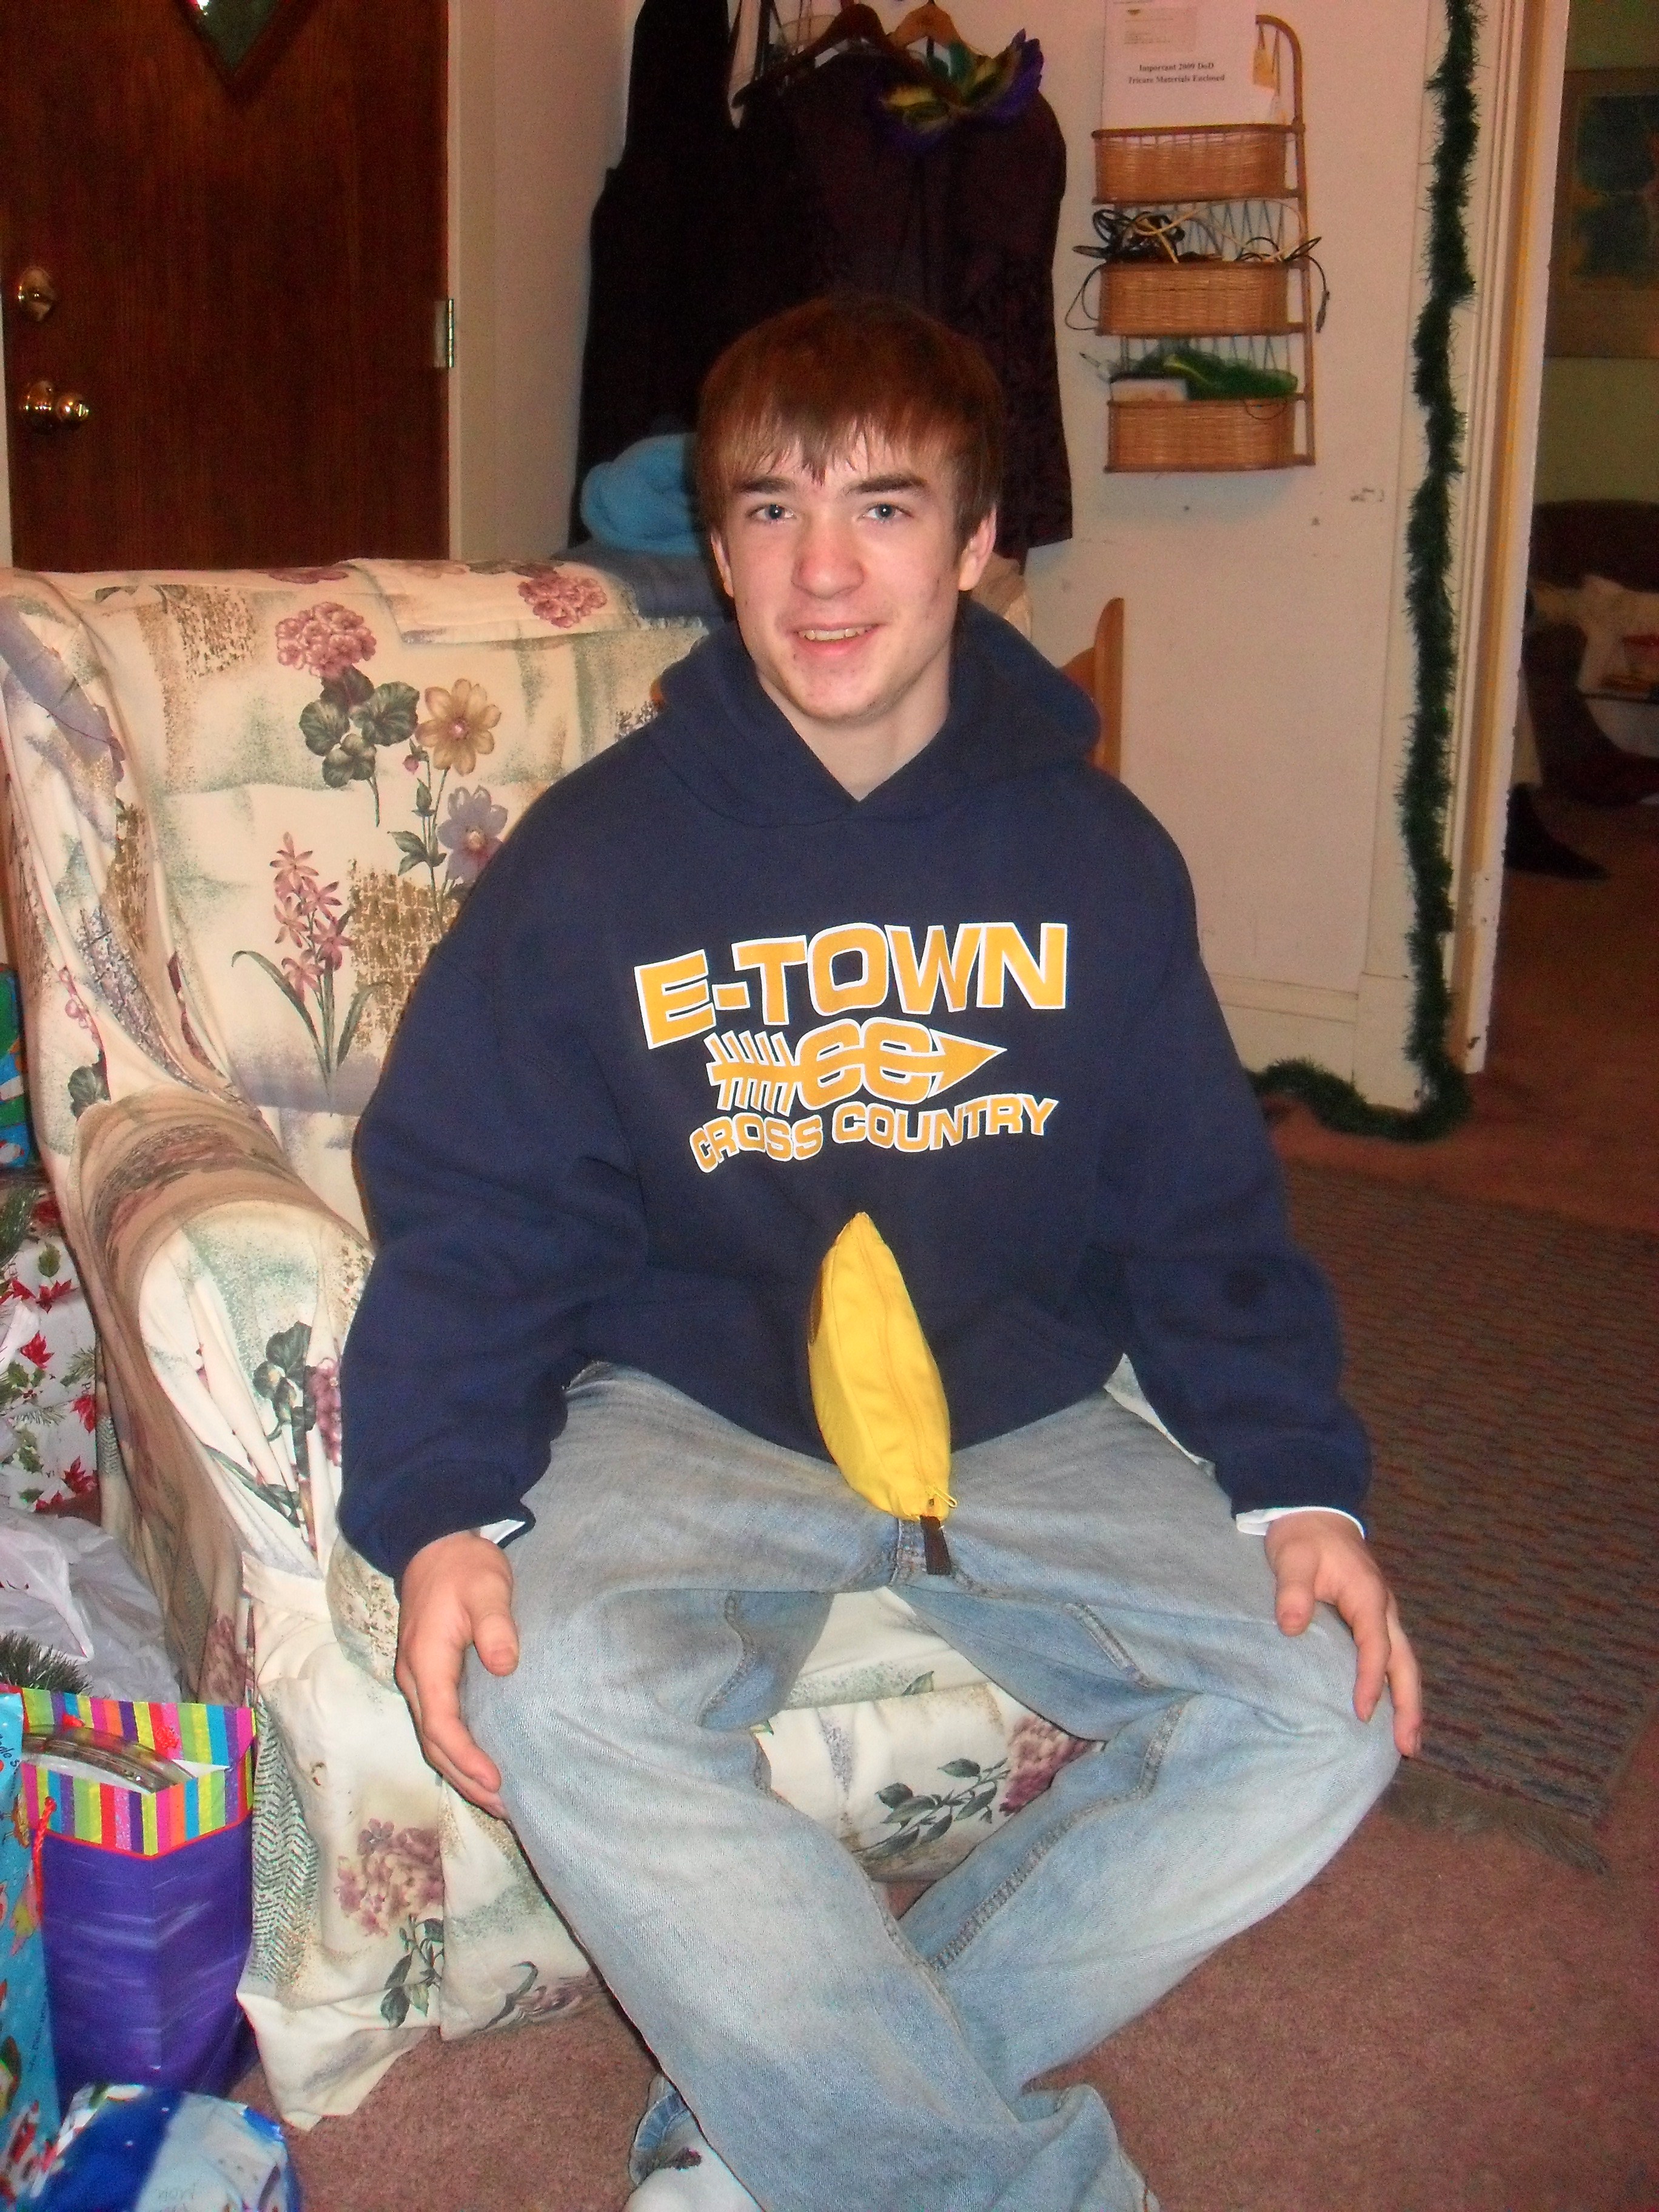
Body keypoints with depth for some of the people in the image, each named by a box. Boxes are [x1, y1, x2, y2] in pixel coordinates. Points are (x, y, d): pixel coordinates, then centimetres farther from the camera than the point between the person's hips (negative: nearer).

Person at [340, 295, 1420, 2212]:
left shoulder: (1095, 855, 2)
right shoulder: (596, 855, -4)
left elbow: (1202, 1214, 7)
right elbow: (467, 1210, -2)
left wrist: (1299, 1480, -7)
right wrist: (444, 1507, -18)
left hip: (1026, 1425, 3)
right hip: (690, 1420, -2)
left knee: (1327, 1713, -17)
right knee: (556, 1703, -31)